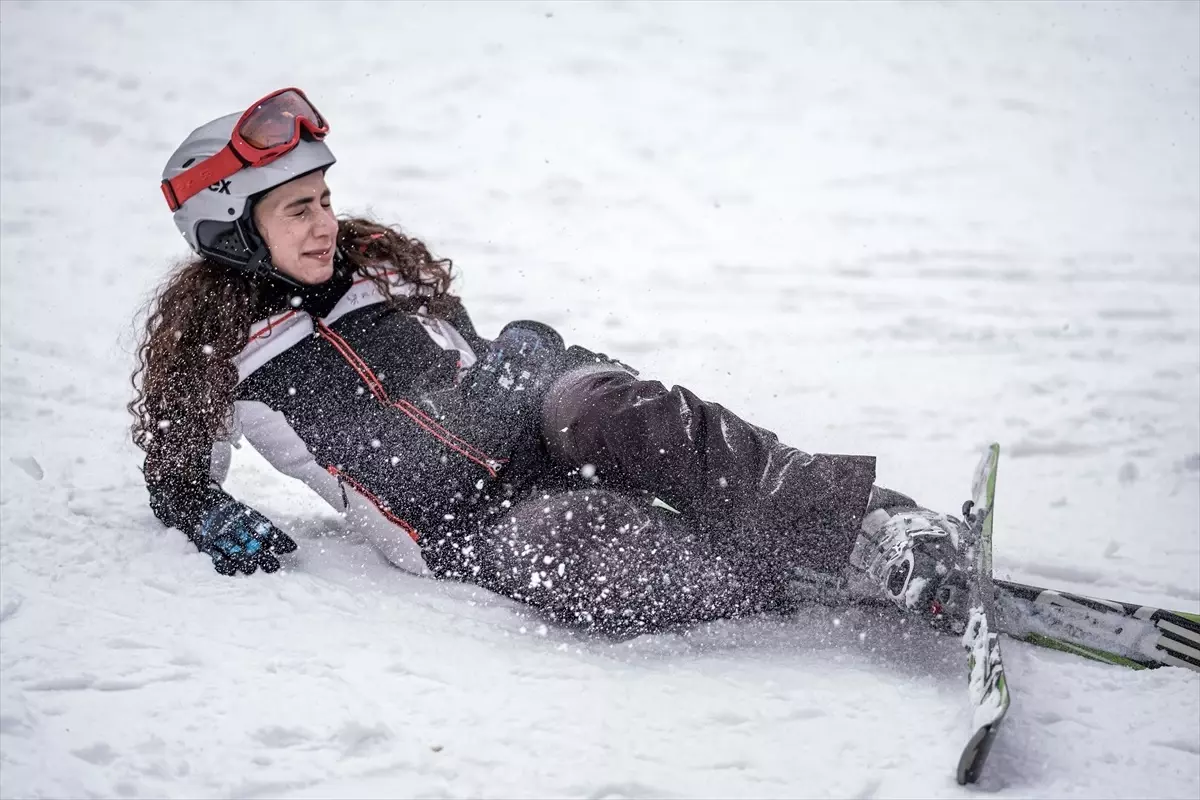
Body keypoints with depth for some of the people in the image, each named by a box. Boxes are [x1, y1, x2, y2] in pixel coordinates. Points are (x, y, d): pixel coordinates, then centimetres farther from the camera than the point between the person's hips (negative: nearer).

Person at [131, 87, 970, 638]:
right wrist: (217, 522, -5)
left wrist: (526, 353, 3)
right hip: (468, 527, -3)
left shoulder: (376, 263, 15)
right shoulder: (210, 344, 5)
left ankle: (903, 544, -43)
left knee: (615, 411, -34)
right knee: (591, 552, -39)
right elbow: (176, 476, 17)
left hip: (536, 433, 3)